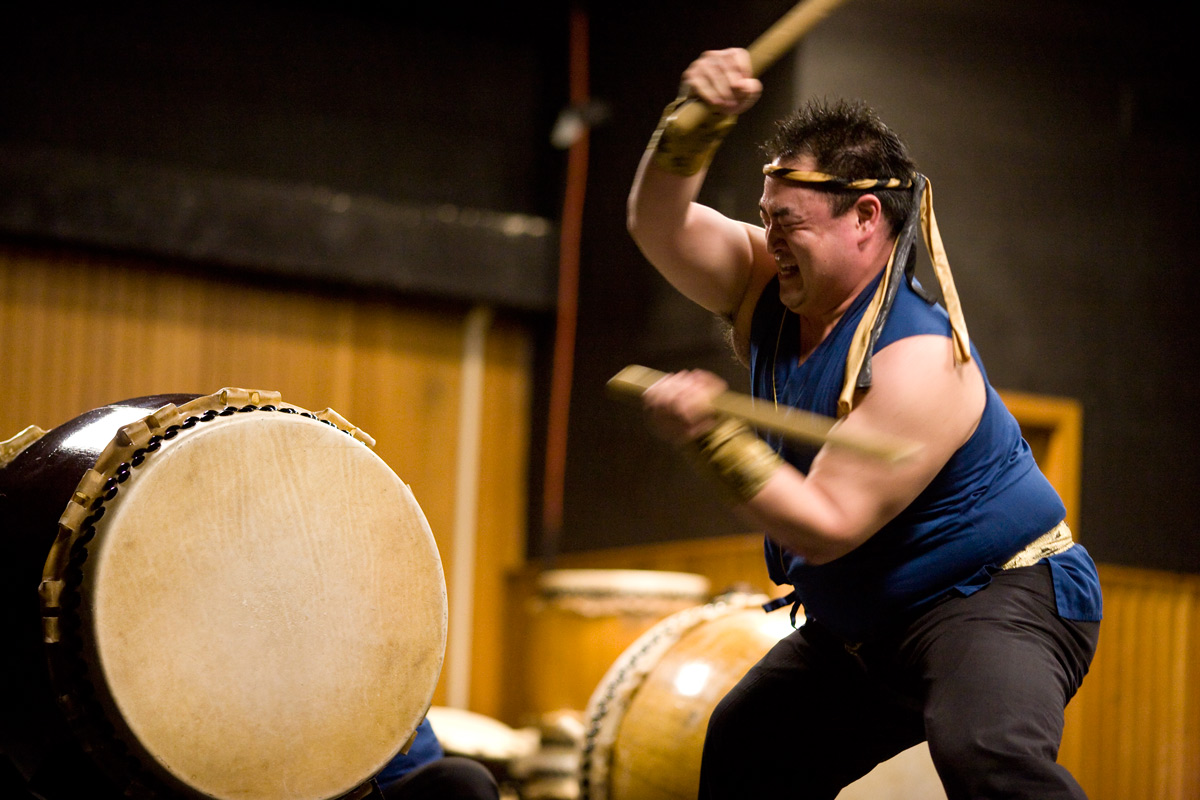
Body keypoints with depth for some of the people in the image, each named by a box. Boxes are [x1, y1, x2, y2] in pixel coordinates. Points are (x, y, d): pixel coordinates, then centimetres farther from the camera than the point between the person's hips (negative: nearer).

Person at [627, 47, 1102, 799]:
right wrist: (696, 121, -27)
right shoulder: (773, 289, -2)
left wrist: (714, 436, -28)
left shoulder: (919, 359, -28)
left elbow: (825, 528, -28)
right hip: (865, 625, 10)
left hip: (999, 599, -10)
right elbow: (660, 225, -11)